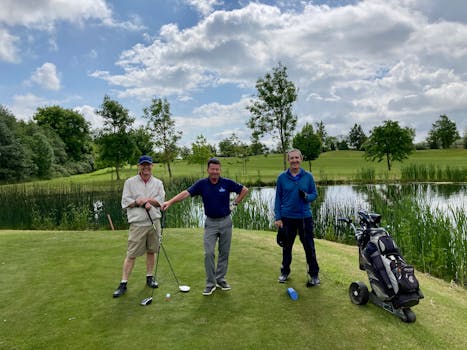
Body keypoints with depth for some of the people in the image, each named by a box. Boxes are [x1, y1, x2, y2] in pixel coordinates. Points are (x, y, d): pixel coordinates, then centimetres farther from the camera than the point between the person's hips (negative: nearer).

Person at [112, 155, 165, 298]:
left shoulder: (158, 183, 9)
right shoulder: (130, 182, 4)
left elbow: (161, 200, 0)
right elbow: (125, 202, -2)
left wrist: (146, 200, -13)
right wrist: (140, 202, -13)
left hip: (154, 222, 3)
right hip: (137, 223, -2)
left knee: (151, 251, 10)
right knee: (131, 254, -3)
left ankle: (149, 277, 26)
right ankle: (123, 284, 5)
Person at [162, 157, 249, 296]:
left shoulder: (227, 183, -7)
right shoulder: (202, 184, -7)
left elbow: (244, 190, 5)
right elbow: (186, 193, -19)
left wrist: (234, 203, -1)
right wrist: (170, 202, -32)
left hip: (225, 222, 1)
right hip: (210, 223, 0)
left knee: (224, 252, 9)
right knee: (209, 253, -5)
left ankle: (220, 279, 24)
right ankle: (210, 283, 7)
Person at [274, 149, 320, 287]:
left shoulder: (308, 176, -1)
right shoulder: (282, 177, -2)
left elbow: (315, 194, 3)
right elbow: (278, 198, 0)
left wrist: (307, 197, -20)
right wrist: (277, 217, -5)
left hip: (305, 217, 0)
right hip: (287, 217, 1)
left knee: (309, 247, 6)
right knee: (286, 246, 14)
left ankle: (314, 275, 20)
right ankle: (285, 272, 31)